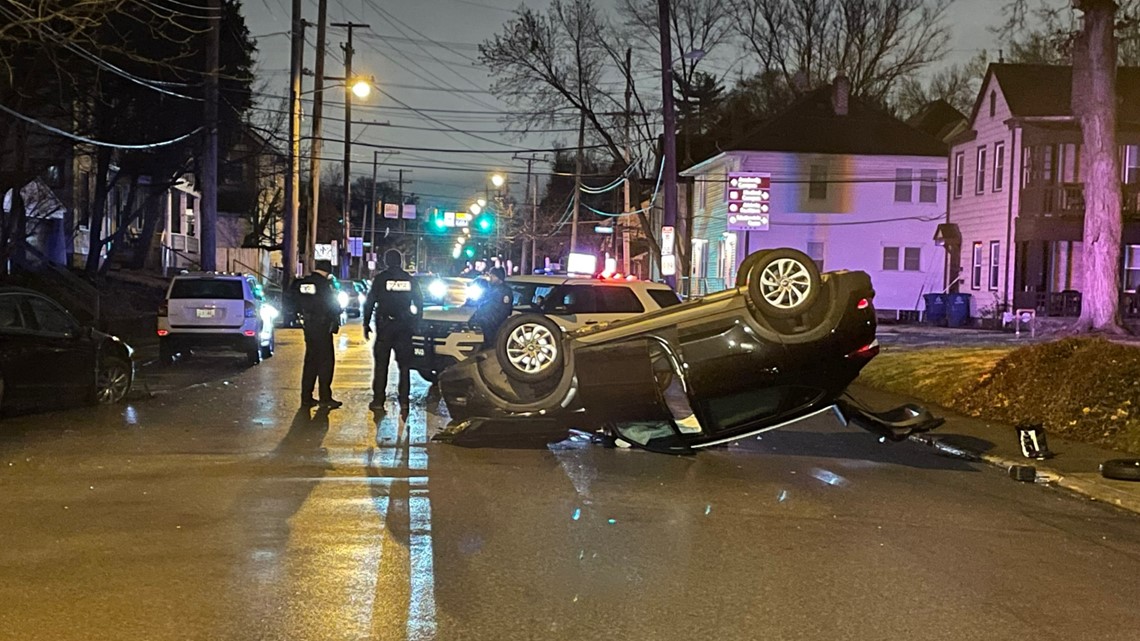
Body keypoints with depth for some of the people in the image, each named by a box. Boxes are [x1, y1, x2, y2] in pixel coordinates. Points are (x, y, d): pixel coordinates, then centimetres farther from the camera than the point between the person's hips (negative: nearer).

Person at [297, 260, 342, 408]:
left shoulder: (302, 283, 8)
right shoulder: (324, 284, -14)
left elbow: (299, 304, 14)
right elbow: (334, 306, -10)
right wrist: (335, 323, 5)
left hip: (308, 326, 7)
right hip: (322, 327, -7)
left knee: (310, 361, 12)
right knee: (326, 361, -3)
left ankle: (306, 397, 13)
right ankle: (325, 397, -4)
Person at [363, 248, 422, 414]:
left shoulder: (380, 278, -3)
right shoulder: (409, 279, 5)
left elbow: (370, 302, -4)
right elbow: (419, 302, 9)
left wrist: (366, 324, 3)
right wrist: (415, 322, 17)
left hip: (384, 326, -2)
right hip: (404, 326, 2)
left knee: (381, 364, 3)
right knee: (404, 365, 6)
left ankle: (378, 400, 2)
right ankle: (404, 401, 1)